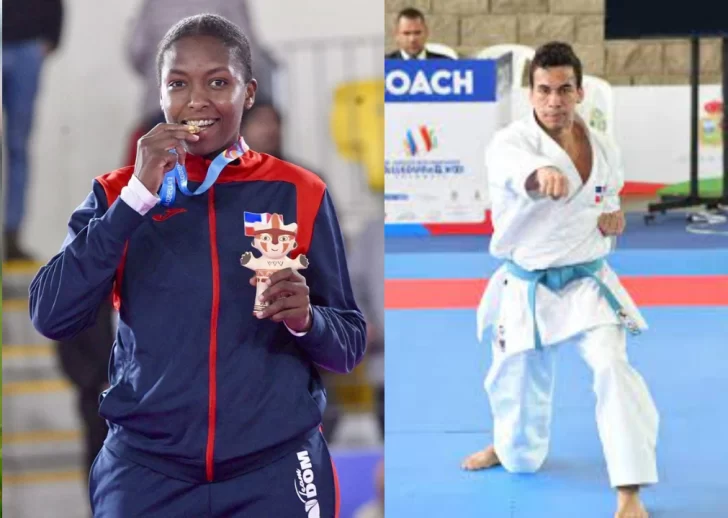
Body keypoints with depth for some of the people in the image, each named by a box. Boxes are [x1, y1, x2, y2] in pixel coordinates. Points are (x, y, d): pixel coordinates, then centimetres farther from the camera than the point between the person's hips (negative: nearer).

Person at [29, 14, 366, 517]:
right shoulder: (119, 192, 4)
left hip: (275, 466, 0)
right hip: (145, 468, 0)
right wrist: (138, 196, -14)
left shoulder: (298, 193, 2)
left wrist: (306, 319, -17)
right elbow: (51, 316, -9)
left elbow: (350, 342, 5)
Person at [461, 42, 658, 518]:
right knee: (516, 387, 15)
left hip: (587, 285, 1)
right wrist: (543, 173, -69)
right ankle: (512, 447, 52)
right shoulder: (511, 142, -18)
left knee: (613, 368, -23)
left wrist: (613, 217, -7)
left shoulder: (605, 151, -3)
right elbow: (515, 168, -45)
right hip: (526, 291, -1)